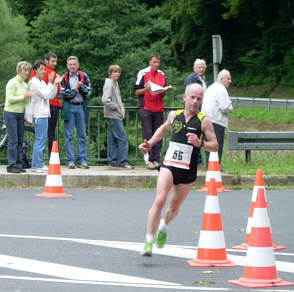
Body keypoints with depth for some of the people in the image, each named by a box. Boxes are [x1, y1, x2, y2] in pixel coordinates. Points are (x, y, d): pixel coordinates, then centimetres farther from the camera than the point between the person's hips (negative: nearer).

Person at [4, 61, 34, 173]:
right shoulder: (12, 83, -10)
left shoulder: (25, 85, 14)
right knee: (13, 140, -9)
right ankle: (11, 165, -7)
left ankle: (18, 164, 11)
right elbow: (10, 99, -17)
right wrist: (24, 96, -18)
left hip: (20, 114, 7)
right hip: (11, 113, -7)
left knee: (20, 140, 6)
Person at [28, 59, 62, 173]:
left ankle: (39, 164, 15)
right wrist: (50, 82, -11)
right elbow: (46, 95, -16)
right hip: (39, 115, -10)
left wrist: (55, 84, 6)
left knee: (40, 140, 11)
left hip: (44, 114, 10)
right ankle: (37, 165, -9)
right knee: (40, 140, -10)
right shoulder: (34, 82, -10)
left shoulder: (42, 82, 18)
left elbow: (51, 96, 15)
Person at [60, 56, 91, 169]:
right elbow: (63, 93, -6)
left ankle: (82, 160, 7)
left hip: (81, 107, 2)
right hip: (69, 107, -2)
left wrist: (81, 86, -13)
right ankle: (70, 160, 1)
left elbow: (88, 91, 2)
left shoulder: (83, 76, 7)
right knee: (69, 135, -1)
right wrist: (75, 89, -10)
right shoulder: (64, 77, 1)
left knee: (82, 135, 3)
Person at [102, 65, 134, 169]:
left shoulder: (115, 83, 17)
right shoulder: (109, 84, -12)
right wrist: (115, 107, -14)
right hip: (112, 115, -10)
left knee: (113, 139, 11)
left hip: (117, 115, 10)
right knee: (122, 138, -11)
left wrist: (121, 108, 11)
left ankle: (112, 160, 14)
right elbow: (105, 100, -22)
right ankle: (122, 161, -11)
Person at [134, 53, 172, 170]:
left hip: (158, 108, 5)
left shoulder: (162, 75, 15)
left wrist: (166, 90, -3)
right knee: (148, 134, -7)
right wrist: (146, 89, -18)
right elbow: (137, 91, 0)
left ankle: (156, 160, 2)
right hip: (145, 108, -5)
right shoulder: (143, 73, 1)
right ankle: (149, 160, -7)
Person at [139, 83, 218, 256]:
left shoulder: (204, 121, -3)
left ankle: (163, 228, 49)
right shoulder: (174, 115, 6)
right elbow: (164, 128, 28)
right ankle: (149, 243, -18)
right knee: (159, 201, -20)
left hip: (187, 171, 0)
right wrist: (150, 144, 19)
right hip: (169, 165, 0)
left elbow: (215, 146, -5)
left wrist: (199, 143, -23)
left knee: (174, 207, 14)